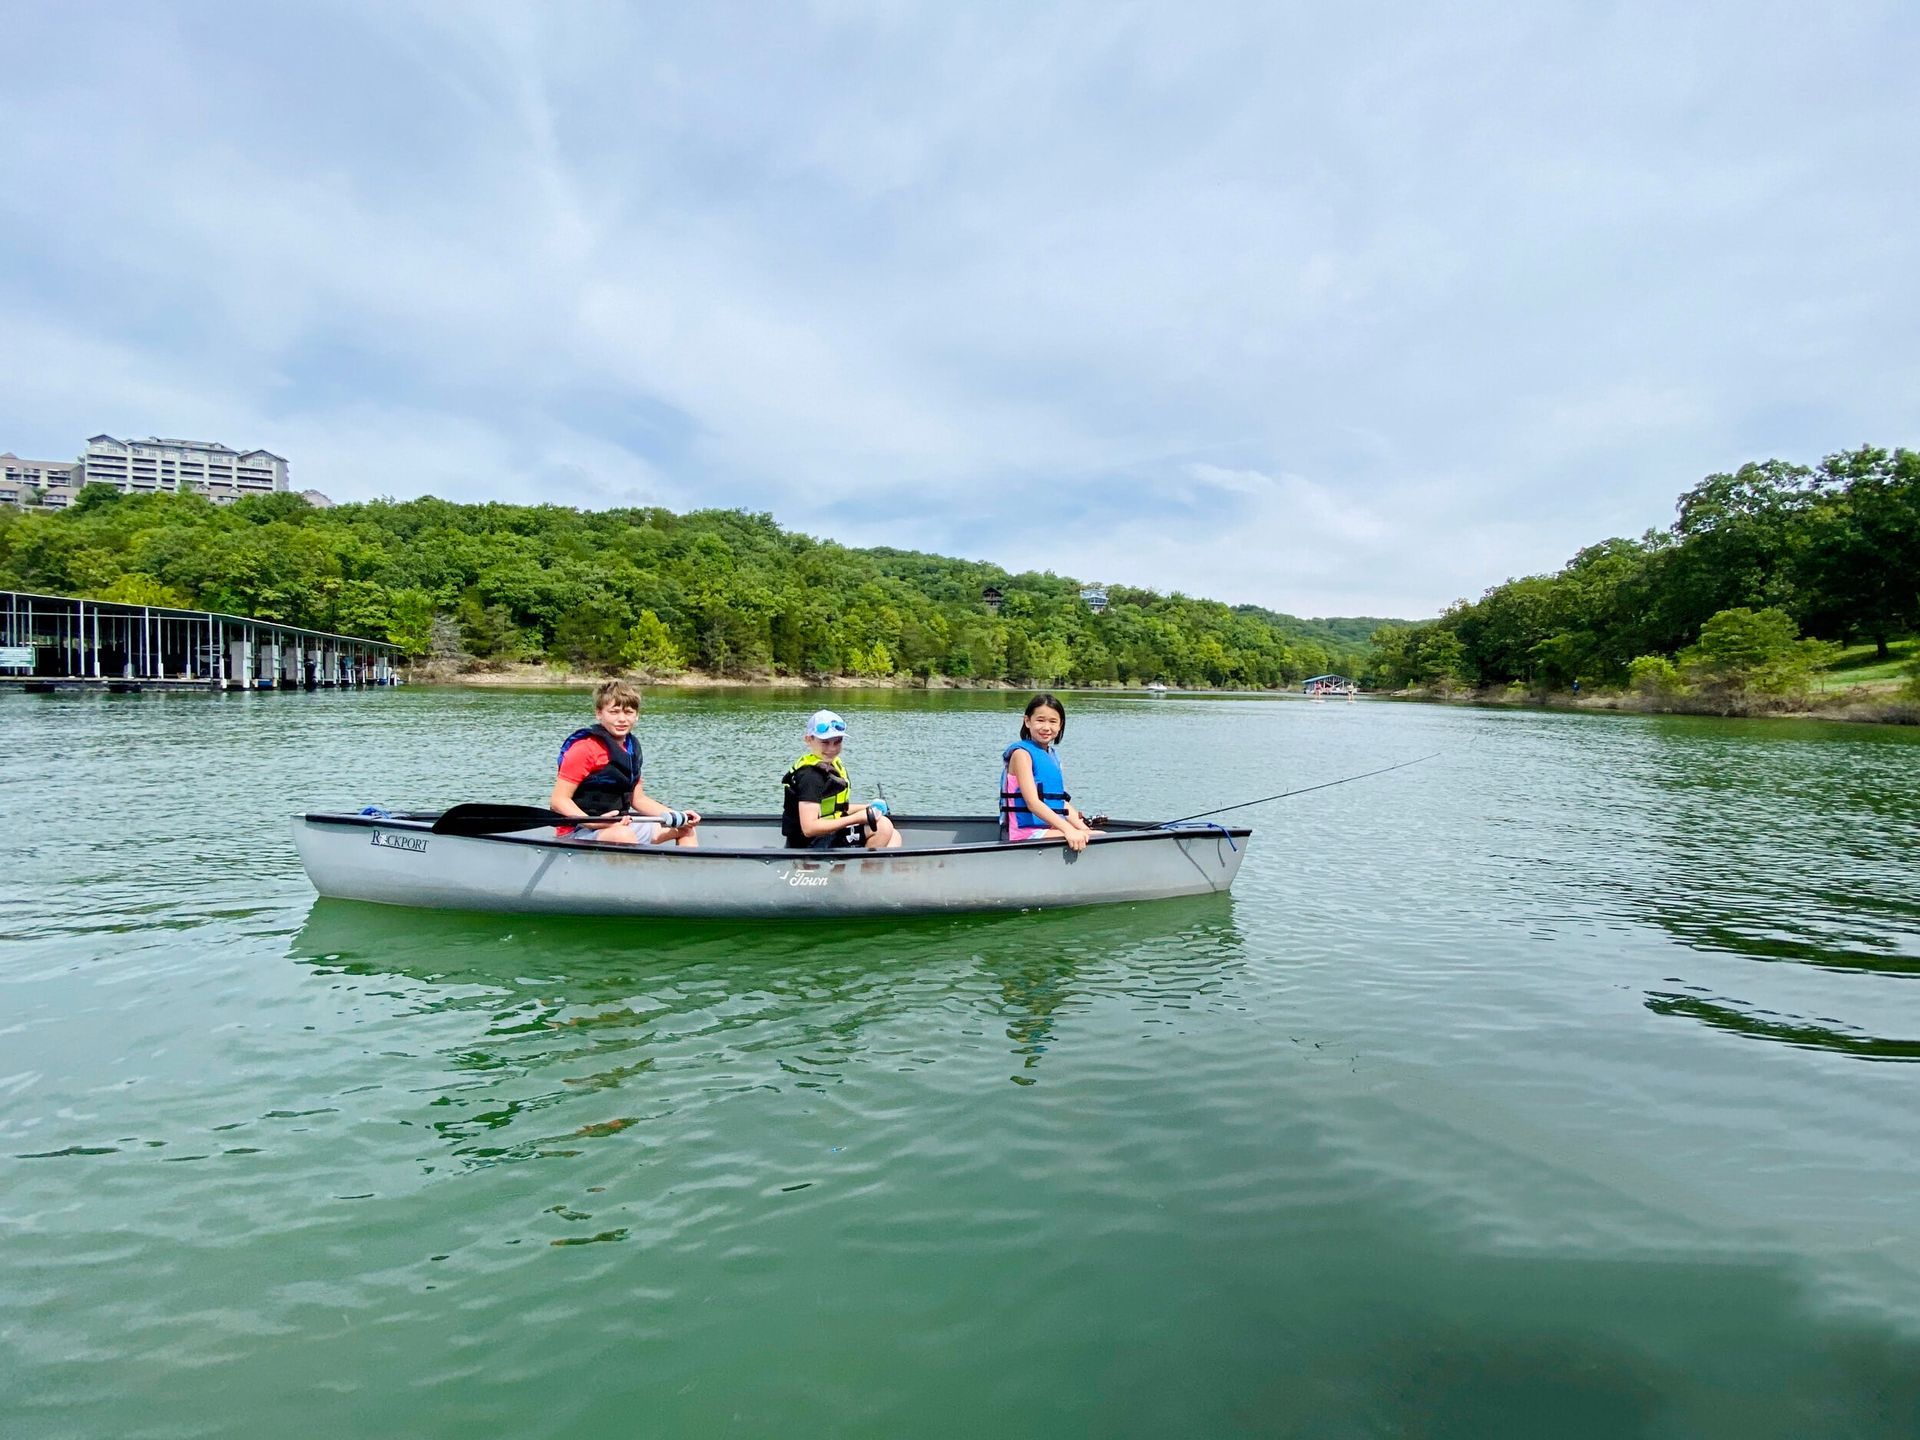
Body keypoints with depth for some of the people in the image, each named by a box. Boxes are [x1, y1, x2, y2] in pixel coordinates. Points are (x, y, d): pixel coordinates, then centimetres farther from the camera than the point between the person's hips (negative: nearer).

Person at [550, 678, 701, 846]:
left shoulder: (631, 747, 10)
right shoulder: (585, 748, -15)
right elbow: (557, 800, -18)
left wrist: (678, 816, 5)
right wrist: (593, 823, -34)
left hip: (622, 824, 9)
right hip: (578, 833, -9)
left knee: (686, 828, 10)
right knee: (623, 835, -40)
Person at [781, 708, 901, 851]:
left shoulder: (833, 765, 10)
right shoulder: (811, 776, -20)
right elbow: (809, 828, -28)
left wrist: (867, 808, 6)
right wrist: (857, 818, -24)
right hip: (812, 845, -10)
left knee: (894, 836, 9)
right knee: (883, 826, -17)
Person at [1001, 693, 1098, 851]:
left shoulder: (1053, 755, 16)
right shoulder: (1022, 753, -10)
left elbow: (1062, 803, 14)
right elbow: (1033, 803, -20)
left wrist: (1084, 829, -1)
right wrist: (1068, 830, -30)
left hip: (1051, 829, 9)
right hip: (1027, 833, -9)